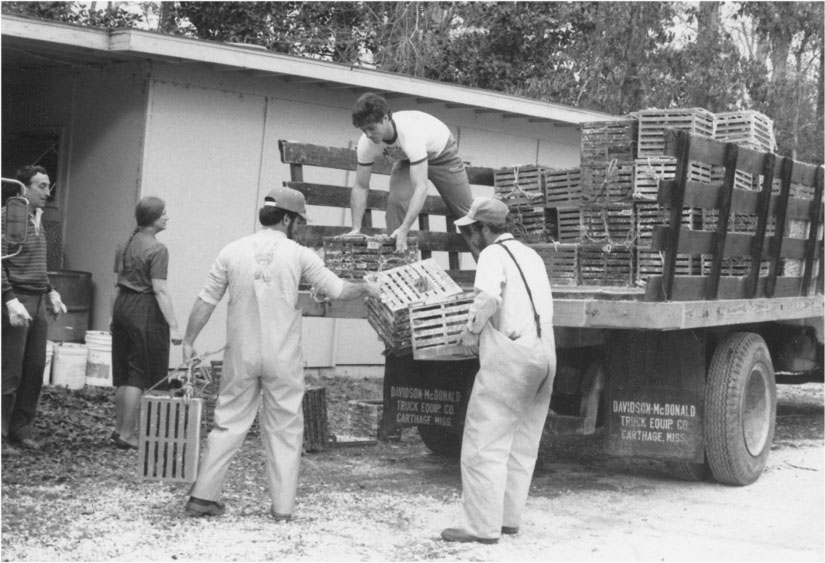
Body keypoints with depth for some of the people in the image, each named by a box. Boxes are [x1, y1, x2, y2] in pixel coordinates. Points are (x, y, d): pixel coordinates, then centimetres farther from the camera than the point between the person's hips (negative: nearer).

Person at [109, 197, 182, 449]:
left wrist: (114, 315, 22)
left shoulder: (125, 246, 11)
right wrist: (173, 326, -17)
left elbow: (118, 284, 16)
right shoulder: (157, 250, -14)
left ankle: (119, 428, 23)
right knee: (140, 375, 0)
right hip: (145, 309, -8)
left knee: (124, 373, 16)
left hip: (123, 305, 8)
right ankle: (127, 434, 3)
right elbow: (160, 290, -18)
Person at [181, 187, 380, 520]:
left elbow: (206, 301, 3)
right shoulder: (297, 255, -5)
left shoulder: (233, 251, 1)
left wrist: (188, 341, 11)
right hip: (283, 358, -2)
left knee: (229, 423, 10)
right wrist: (365, 289, 18)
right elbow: (337, 290, -1)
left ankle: (202, 497, 10)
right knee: (285, 429, 8)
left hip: (241, 355, 2)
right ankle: (282, 507, 9)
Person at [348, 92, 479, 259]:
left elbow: (421, 187, -49)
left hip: (441, 152, -4)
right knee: (396, 200, -21)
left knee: (465, 212, 0)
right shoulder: (366, 143, -29)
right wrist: (356, 229, -28)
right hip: (407, 159, 4)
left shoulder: (410, 133, -46)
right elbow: (360, 187, -19)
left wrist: (404, 230, -56)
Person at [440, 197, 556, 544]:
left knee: (484, 444, -4)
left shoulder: (494, 255, -7)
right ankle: (509, 517, 18)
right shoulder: (530, 255, 19)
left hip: (509, 356, -9)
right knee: (522, 444, 13)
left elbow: (488, 296, -26)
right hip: (544, 354, 9)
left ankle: (483, 526, -4)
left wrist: (471, 332, -10)